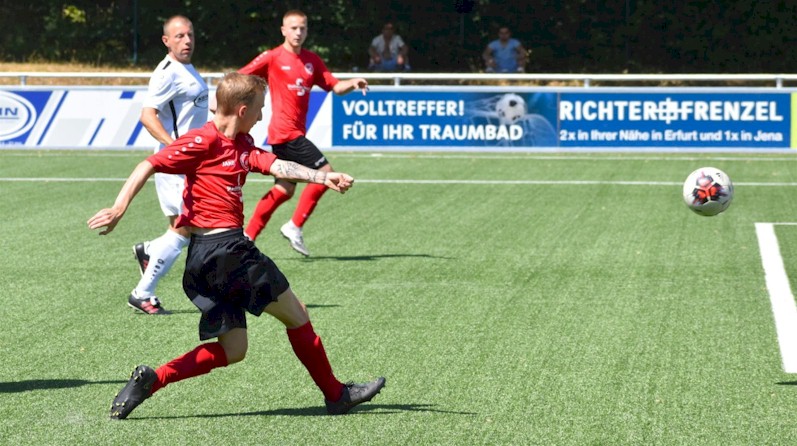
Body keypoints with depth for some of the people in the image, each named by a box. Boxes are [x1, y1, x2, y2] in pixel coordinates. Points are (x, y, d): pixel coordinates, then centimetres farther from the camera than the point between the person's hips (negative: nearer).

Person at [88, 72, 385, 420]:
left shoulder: (242, 144, 17)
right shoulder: (203, 142, -9)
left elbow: (275, 166, 2)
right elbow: (149, 165, -12)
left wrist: (322, 177, -13)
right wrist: (120, 206, -24)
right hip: (222, 246, -10)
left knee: (232, 350, 9)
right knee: (296, 314, 4)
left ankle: (151, 379, -4)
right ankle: (336, 394, 15)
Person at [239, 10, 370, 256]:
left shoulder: (312, 60, 11)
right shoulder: (273, 58, -6)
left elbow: (335, 86, 9)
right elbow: (237, 79, -4)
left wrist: (352, 83, -10)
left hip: (295, 132, 7)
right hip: (285, 131, -7)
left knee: (285, 189, 12)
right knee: (324, 172, -13)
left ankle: (248, 236, 19)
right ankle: (295, 227, -5)